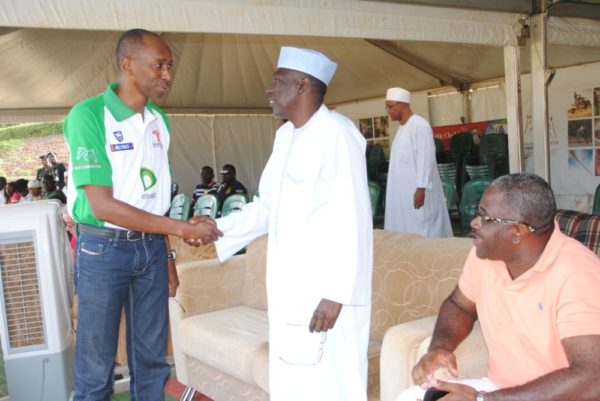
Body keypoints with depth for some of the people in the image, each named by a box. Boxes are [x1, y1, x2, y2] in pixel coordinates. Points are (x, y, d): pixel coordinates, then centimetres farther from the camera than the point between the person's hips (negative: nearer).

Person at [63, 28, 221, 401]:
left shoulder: (159, 120, 5)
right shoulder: (88, 115, -16)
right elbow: (102, 205, -21)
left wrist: (168, 253, 10)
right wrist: (182, 228, -23)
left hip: (151, 247, 5)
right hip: (104, 249, -5)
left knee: (151, 358, 15)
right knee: (97, 364, 7)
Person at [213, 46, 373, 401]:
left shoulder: (336, 134, -16)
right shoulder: (285, 135, 12)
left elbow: (352, 220, -20)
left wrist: (337, 293, -22)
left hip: (326, 291, -8)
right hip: (289, 288, 9)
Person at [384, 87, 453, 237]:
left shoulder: (420, 125, -12)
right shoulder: (402, 127, 15)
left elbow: (426, 158, -18)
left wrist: (421, 189, -22)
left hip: (416, 190, -9)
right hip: (402, 190, 9)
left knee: (420, 233, -4)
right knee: (405, 229, 9)